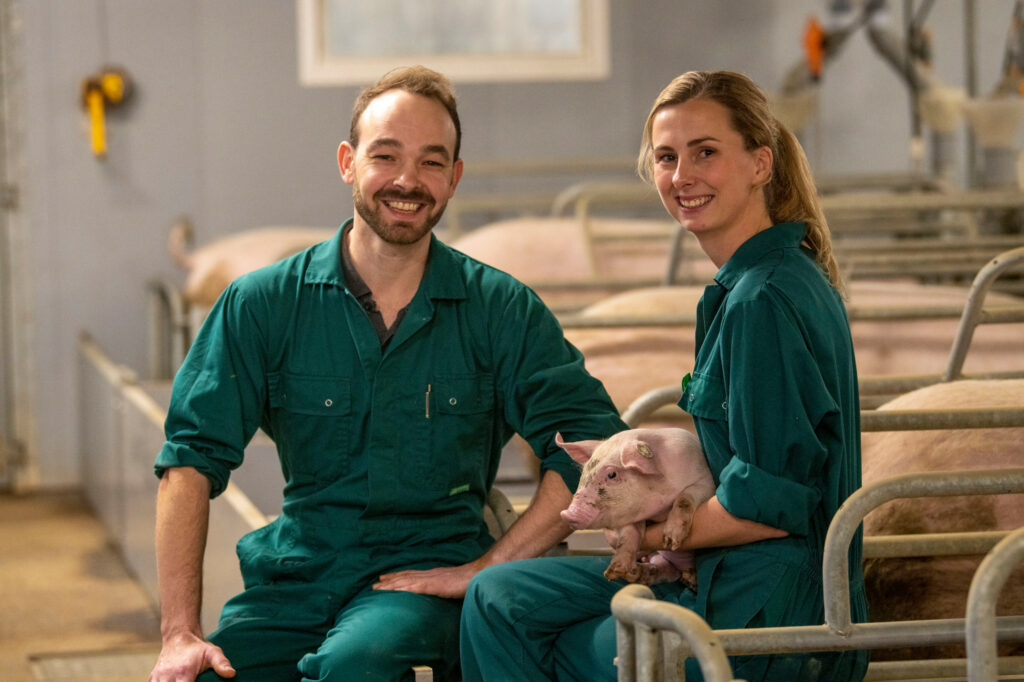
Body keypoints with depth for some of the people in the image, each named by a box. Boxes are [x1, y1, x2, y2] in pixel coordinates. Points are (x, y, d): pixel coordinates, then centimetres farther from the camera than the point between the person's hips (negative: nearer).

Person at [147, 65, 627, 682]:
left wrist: (484, 568, -11)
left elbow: (594, 449, -4)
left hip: (427, 570, -1)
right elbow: (191, 459, -1)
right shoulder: (263, 305, 4)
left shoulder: (501, 311, 1)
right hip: (295, 577, 2)